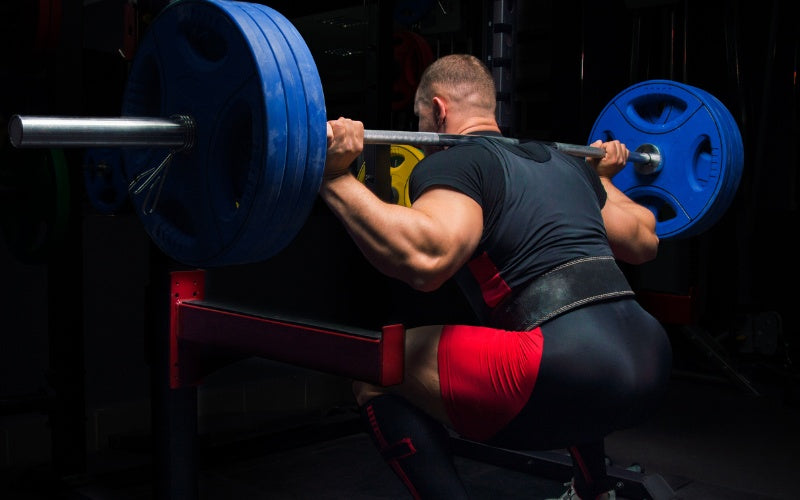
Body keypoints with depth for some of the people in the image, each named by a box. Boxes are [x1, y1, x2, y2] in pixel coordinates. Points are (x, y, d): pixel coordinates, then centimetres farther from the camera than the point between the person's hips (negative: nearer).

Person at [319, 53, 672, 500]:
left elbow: (426, 259, -22)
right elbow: (644, 242, 33)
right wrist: (604, 178, 49)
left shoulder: (454, 162, -1)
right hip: (651, 366, 9)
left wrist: (335, 179, -16)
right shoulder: (565, 161, 23)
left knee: (377, 375, 1)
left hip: (578, 376, -9)